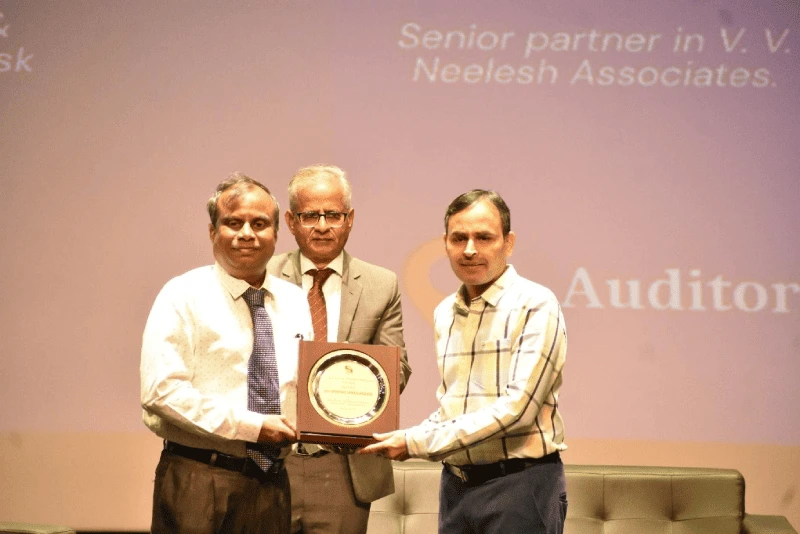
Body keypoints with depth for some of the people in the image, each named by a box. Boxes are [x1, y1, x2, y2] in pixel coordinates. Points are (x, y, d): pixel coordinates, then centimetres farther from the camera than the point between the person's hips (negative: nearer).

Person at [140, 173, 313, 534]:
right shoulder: (184, 297, -5)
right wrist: (252, 426, -17)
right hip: (198, 482, -5)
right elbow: (162, 390, -15)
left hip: (272, 483, 5)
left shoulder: (296, 302, 12)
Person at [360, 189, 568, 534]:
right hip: (456, 484, 6)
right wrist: (404, 440, 0)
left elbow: (516, 406, -17)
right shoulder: (444, 314, 11)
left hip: (520, 483, -6)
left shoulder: (536, 306, -10)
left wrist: (418, 443, -16)